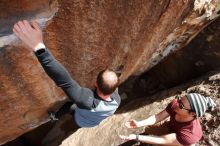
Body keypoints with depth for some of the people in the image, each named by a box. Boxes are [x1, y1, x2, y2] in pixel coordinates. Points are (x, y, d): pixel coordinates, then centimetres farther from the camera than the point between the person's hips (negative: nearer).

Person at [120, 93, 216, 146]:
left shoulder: (189, 135, -46)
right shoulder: (175, 104, -35)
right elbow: (158, 117, -26)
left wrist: (136, 137, -41)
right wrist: (139, 123, -39)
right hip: (170, 128, 5)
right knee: (147, 130, 15)